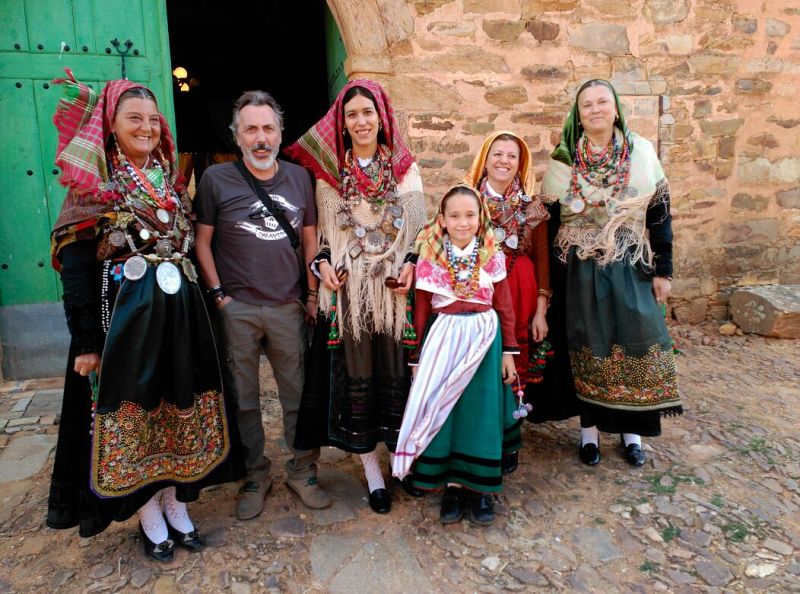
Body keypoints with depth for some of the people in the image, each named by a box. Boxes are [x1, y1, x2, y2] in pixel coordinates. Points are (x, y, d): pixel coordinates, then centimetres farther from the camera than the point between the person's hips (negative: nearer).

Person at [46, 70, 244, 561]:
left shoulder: (172, 181, 10)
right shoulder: (92, 185, -4)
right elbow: (76, 269, -8)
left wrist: (198, 306, 10)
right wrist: (87, 341, -13)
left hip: (181, 312, 5)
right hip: (124, 315, -5)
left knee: (181, 407, 12)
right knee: (132, 413, 6)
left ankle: (176, 504, 29)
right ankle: (150, 517, 23)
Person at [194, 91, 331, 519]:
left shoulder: (298, 177, 7)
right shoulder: (216, 178, -1)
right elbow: (202, 241, 1)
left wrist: (313, 293, 6)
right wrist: (217, 294, -6)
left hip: (288, 307, 2)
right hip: (236, 309, -2)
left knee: (299, 395, 9)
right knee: (244, 399, 9)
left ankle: (302, 472, 28)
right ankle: (255, 476, 28)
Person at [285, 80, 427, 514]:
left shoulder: (404, 168, 6)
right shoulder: (328, 172, 7)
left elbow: (419, 225, 5)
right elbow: (323, 231, 10)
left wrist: (411, 264, -11)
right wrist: (323, 263, -8)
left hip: (395, 286, 0)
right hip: (348, 289, 0)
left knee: (396, 371, 4)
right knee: (355, 373, 4)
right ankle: (372, 472, 18)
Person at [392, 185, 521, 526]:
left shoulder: (493, 256, 0)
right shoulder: (430, 257, -3)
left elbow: (505, 307, 3)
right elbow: (422, 308, 0)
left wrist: (509, 351, 1)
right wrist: (420, 352, 0)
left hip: (484, 339, 1)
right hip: (443, 339, 0)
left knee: (481, 410, 7)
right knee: (442, 410, 5)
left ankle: (480, 488, 23)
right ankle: (452, 484, 22)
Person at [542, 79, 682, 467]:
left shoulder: (642, 152, 1)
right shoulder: (562, 161, 0)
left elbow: (660, 215, 3)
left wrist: (662, 270, 1)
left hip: (631, 268, 1)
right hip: (581, 270, 0)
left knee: (636, 345, 3)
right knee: (587, 346, 5)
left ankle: (631, 430, 21)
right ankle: (589, 429, 20)